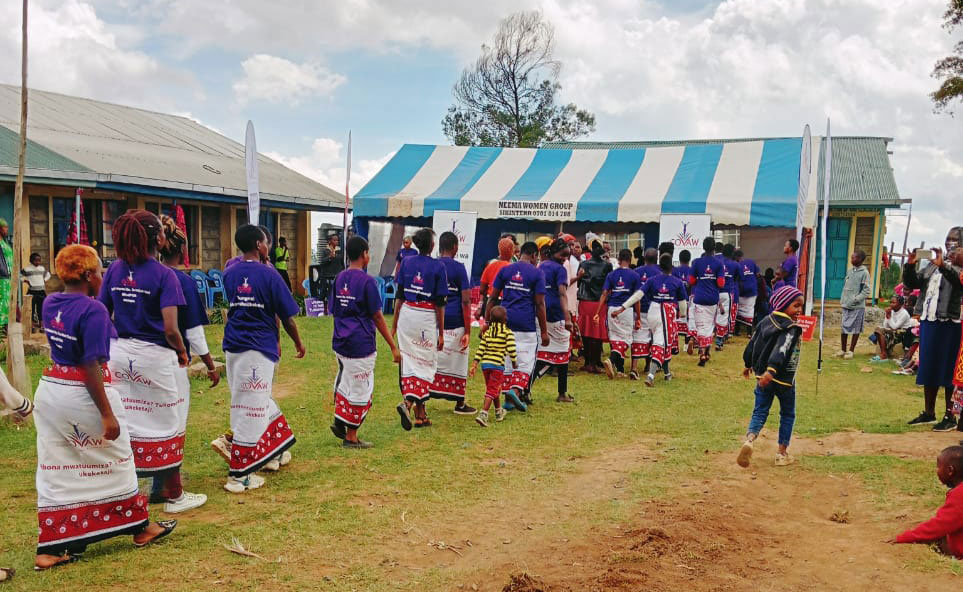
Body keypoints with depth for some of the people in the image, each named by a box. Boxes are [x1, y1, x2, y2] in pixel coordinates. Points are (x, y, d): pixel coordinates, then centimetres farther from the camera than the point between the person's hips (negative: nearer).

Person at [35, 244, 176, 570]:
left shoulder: (50, 304, 4)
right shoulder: (93, 310, -19)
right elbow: (91, 366, -22)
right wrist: (107, 413, -20)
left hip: (50, 390, 7)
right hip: (83, 394, -7)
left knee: (55, 470, 12)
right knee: (114, 461, 10)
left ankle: (51, 548, 15)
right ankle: (141, 527, 27)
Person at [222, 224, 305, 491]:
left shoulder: (230, 273, 6)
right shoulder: (268, 274, -11)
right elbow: (286, 316, -7)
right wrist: (298, 342, 8)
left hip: (233, 346, 7)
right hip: (259, 348, -7)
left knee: (259, 402, 20)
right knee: (252, 409, -1)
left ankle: (276, 451, 32)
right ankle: (240, 475, 4)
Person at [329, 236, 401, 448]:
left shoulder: (340, 278, 7)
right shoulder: (366, 281, -13)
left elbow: (334, 311, 13)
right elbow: (377, 317, -13)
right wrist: (393, 347, -8)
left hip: (340, 342, 7)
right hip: (361, 344, -7)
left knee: (346, 380, 25)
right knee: (360, 390, 5)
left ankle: (339, 421, 22)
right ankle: (351, 437, 13)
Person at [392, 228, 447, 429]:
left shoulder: (406, 262, 4)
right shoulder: (438, 266, -6)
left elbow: (399, 295, 6)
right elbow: (440, 303, -6)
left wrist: (394, 324, 13)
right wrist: (441, 333, -1)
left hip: (406, 314, 4)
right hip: (427, 317, -4)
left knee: (409, 363, 9)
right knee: (426, 364, 5)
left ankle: (420, 414, 13)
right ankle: (408, 403, -16)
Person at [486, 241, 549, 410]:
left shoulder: (505, 270, 8)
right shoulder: (537, 273, -2)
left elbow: (493, 298, 6)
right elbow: (539, 304, -5)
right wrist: (544, 331, -1)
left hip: (505, 320, 4)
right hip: (526, 324, -4)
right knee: (526, 361, 3)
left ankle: (508, 398, 15)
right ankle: (516, 389, -18)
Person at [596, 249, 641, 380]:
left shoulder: (611, 275, 6)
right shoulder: (634, 276, 0)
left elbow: (604, 294, -2)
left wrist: (598, 313, -3)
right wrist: (638, 317, 4)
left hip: (612, 309, 3)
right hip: (627, 310, -3)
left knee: (615, 338, 13)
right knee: (625, 338, 1)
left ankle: (620, 369, 18)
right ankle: (611, 360, -24)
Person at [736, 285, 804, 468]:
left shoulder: (766, 322, 5)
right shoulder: (791, 329, -16)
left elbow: (752, 344, 13)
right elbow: (781, 350, -32)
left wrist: (748, 364, 28)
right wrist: (771, 371, -44)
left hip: (763, 377, 5)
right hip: (784, 380, -5)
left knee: (760, 412, 7)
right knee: (788, 415, 14)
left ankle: (749, 439, -20)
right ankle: (782, 453, 17)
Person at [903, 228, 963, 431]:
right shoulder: (933, 264, 17)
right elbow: (912, 283, 14)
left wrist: (943, 265, -35)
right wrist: (910, 265, -2)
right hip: (927, 321, 7)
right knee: (928, 367, 12)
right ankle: (928, 412, 23)